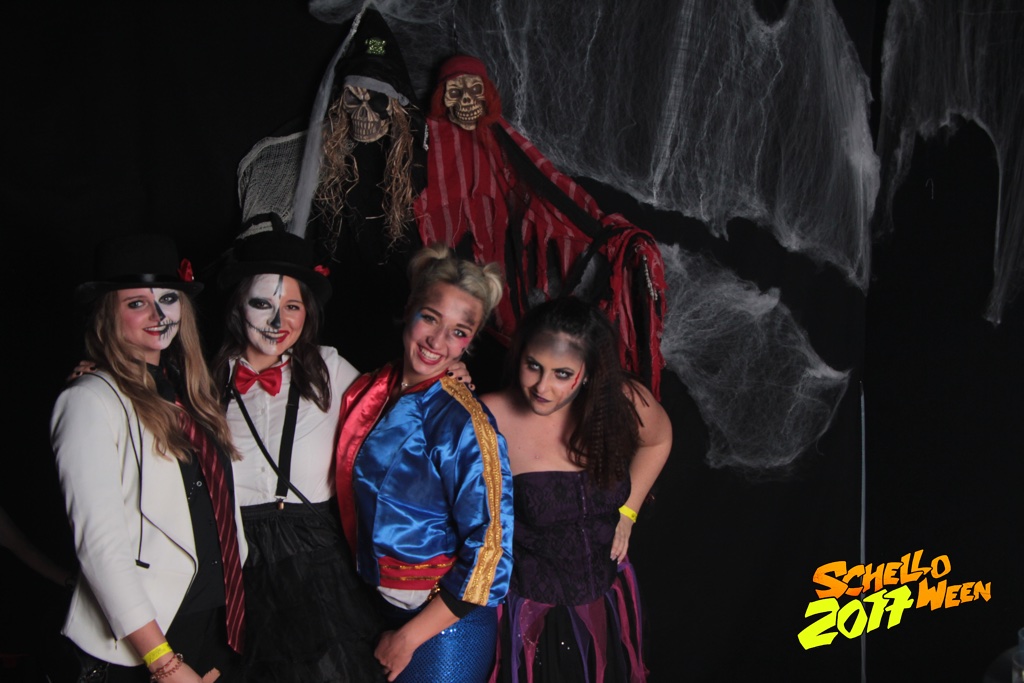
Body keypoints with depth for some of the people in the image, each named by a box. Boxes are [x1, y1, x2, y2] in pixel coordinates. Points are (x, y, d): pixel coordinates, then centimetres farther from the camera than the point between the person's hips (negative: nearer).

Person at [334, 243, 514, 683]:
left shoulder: (462, 423, -20)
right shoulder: (368, 394, -1)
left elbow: (490, 551, -21)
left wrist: (407, 638, -15)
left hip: (441, 623, -6)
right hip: (377, 609, 6)